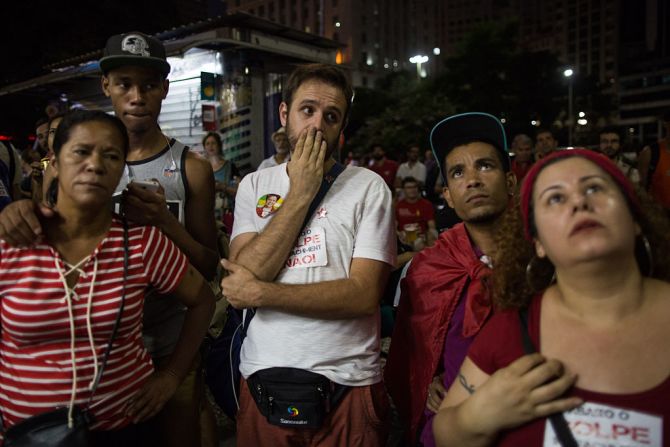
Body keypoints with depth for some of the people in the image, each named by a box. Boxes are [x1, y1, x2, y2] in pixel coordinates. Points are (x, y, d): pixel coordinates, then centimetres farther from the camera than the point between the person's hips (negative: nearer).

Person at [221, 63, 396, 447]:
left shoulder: (368, 186, -6)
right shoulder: (254, 185, 4)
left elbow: (365, 294, -15)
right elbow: (246, 275, -10)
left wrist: (259, 292, -14)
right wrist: (301, 193, -13)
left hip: (347, 383, -2)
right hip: (263, 378, 3)